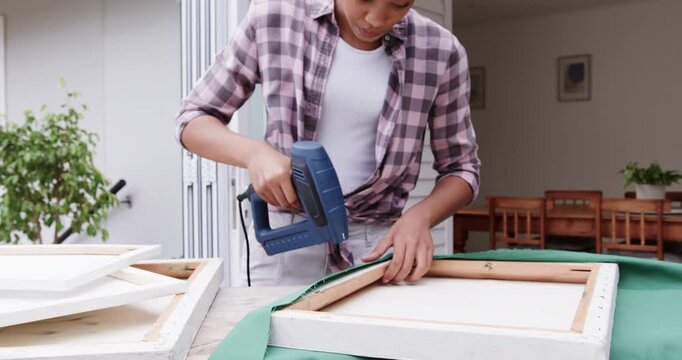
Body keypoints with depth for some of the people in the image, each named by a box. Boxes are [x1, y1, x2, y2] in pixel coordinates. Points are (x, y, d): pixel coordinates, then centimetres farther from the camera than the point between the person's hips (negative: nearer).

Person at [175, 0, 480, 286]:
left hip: (375, 247, 1)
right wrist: (254, 152, -20)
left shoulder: (440, 52, -6)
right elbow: (192, 119, 0)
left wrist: (420, 215, -17)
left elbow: (462, 167, 4)